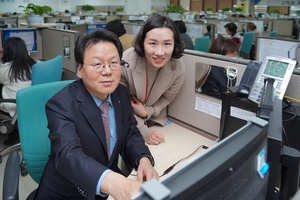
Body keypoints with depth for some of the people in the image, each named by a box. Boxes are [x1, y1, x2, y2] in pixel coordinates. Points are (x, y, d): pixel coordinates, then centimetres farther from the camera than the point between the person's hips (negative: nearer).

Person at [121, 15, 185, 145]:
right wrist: (143, 131, -22)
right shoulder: (125, 62, -33)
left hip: (155, 120, 3)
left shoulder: (178, 67, -25)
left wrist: (147, 112, -21)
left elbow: (167, 98, -6)